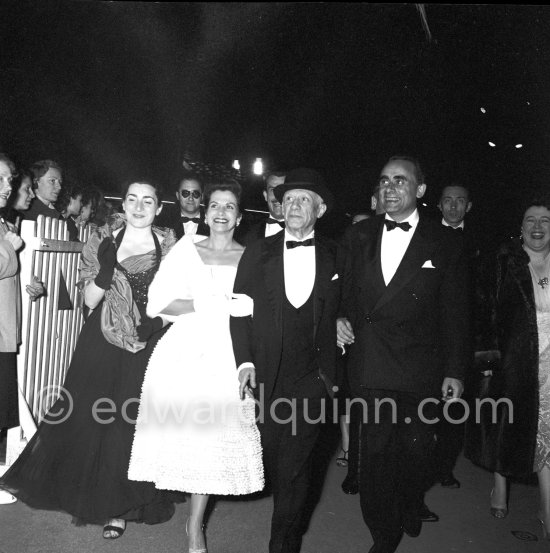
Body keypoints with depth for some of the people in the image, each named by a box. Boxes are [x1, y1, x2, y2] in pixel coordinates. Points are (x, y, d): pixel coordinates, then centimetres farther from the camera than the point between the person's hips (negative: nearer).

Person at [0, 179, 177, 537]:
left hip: (147, 347, -1)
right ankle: (88, 496, 34)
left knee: (130, 423, 4)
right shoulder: (103, 242, 3)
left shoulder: (171, 248, -1)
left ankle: (120, 505, 24)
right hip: (102, 344, 2)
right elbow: (90, 300, 0)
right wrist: (105, 270, -15)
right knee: (91, 418, 9)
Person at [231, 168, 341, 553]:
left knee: (294, 467, -2)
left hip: (311, 377, -1)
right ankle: (295, 520, 41)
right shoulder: (258, 252, 4)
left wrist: (331, 370, 1)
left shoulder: (335, 256, 4)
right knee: (273, 460, 14)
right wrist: (245, 360, -9)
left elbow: (340, 311, 10)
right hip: (266, 374, 2)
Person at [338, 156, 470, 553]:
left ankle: (412, 506, 44)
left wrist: (455, 371, 0)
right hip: (369, 366, 2)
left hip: (420, 370, -1)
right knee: (375, 452, 4)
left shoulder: (444, 243, -1)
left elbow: (455, 312, 0)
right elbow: (348, 292, 15)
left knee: (416, 449, 12)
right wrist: (342, 317, -5)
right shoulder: (361, 235, 7)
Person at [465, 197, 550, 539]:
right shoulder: (503, 265, -1)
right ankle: (501, 488, 34)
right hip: (512, 364, -1)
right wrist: (487, 357, -11)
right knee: (506, 427, 11)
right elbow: (485, 315, -3)